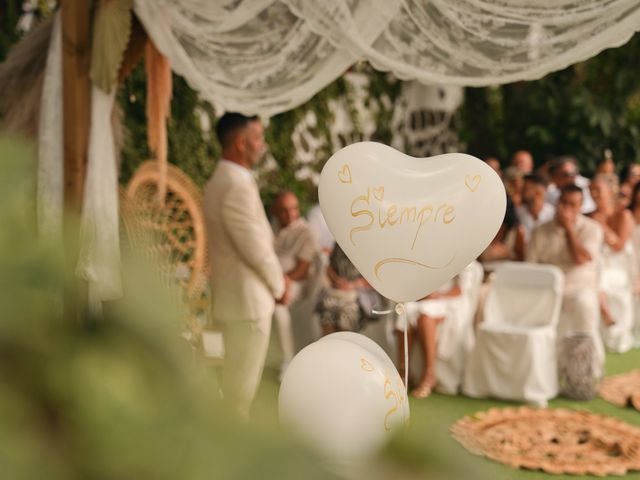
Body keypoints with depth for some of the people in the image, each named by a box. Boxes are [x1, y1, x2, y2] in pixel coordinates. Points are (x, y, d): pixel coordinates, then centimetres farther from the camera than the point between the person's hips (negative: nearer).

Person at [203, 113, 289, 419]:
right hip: (247, 300, -11)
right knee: (242, 384, -1)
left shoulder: (221, 180, 14)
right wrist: (280, 286, -5)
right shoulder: (237, 185, -20)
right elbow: (255, 248, -20)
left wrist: (276, 278, 12)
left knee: (240, 380, 20)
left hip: (237, 297, 11)